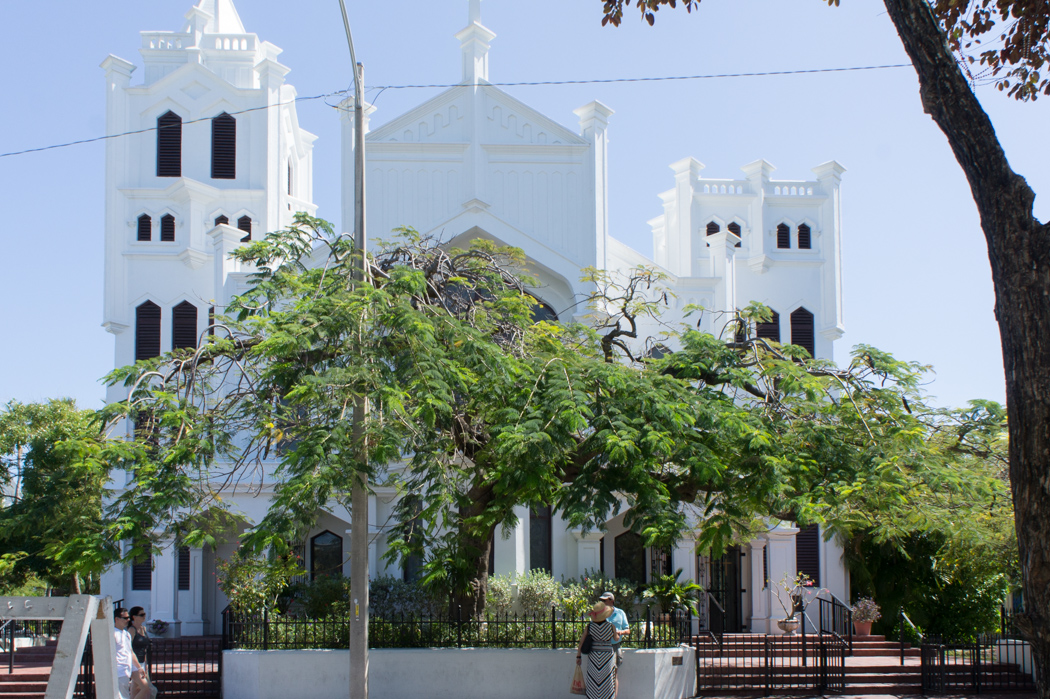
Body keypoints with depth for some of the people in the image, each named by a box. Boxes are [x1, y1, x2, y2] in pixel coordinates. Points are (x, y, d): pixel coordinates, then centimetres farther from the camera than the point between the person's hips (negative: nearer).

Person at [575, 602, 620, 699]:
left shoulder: (589, 627, -6)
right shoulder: (611, 627, -9)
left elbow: (581, 643, -2)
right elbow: (616, 638, 10)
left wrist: (578, 656, 8)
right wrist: (618, 633, 32)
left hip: (593, 658, 1)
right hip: (607, 657, -1)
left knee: (593, 683, 9)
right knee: (605, 682, 7)